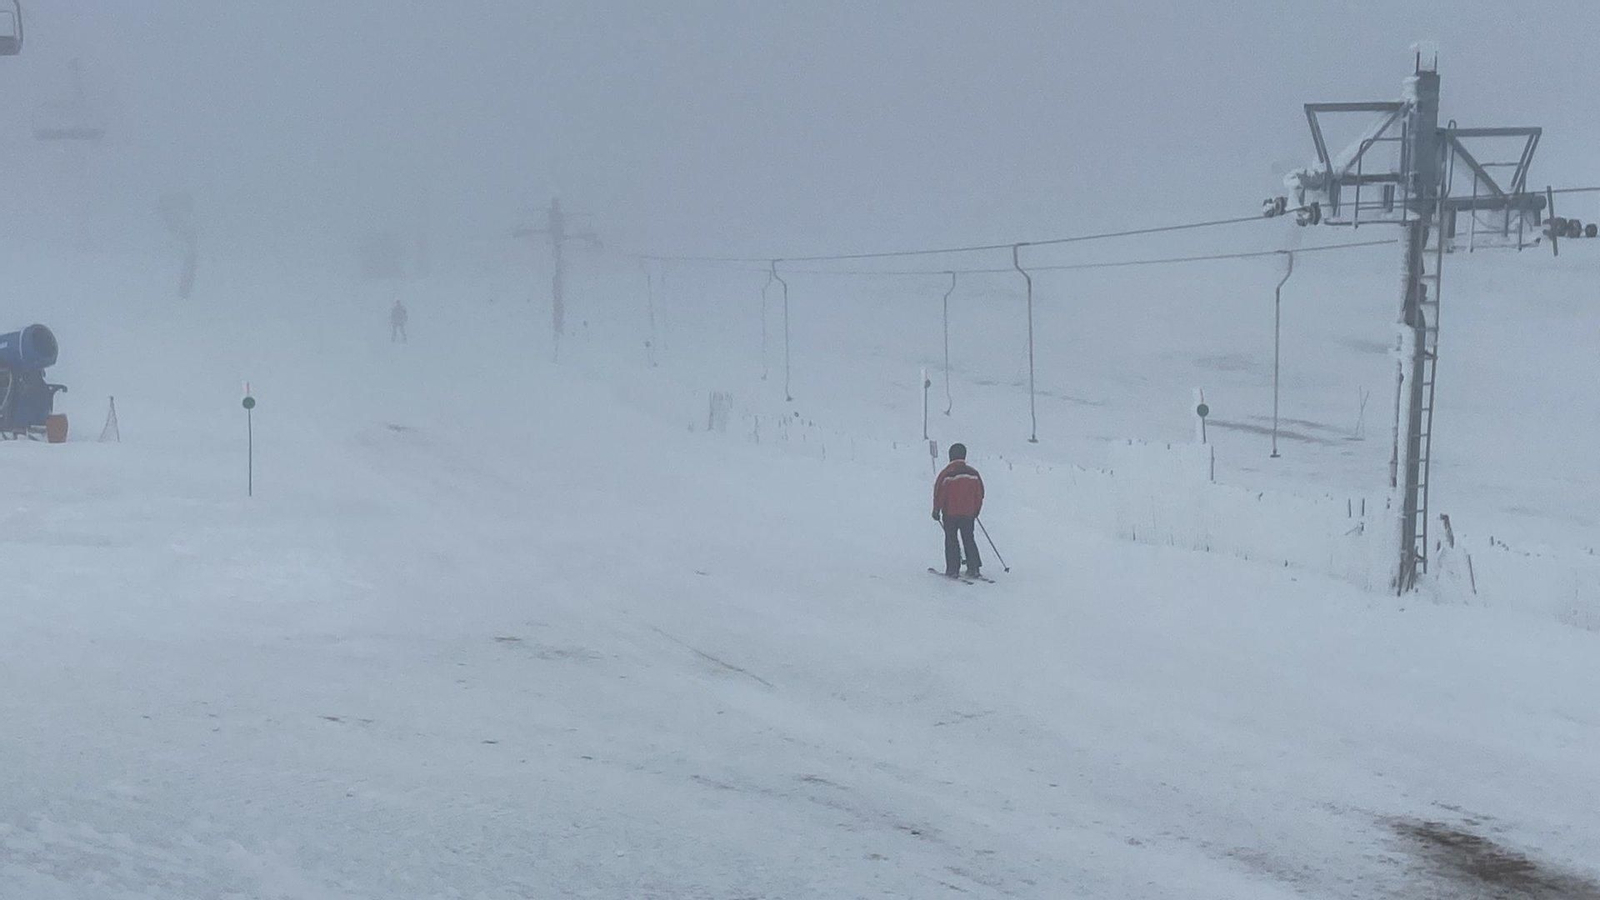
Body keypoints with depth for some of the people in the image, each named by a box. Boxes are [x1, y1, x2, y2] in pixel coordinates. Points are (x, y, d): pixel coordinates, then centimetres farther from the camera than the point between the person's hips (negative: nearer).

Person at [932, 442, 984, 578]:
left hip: (950, 514, -3)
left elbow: (939, 494, -9)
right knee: (969, 539, 12)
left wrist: (936, 511, 3)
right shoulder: (973, 473, 1)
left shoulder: (946, 474, -12)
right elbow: (980, 494, 8)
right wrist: (976, 511, 20)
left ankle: (953, 569, 1)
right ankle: (973, 568, 6)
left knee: (951, 540, 5)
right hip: (969, 514, 4)